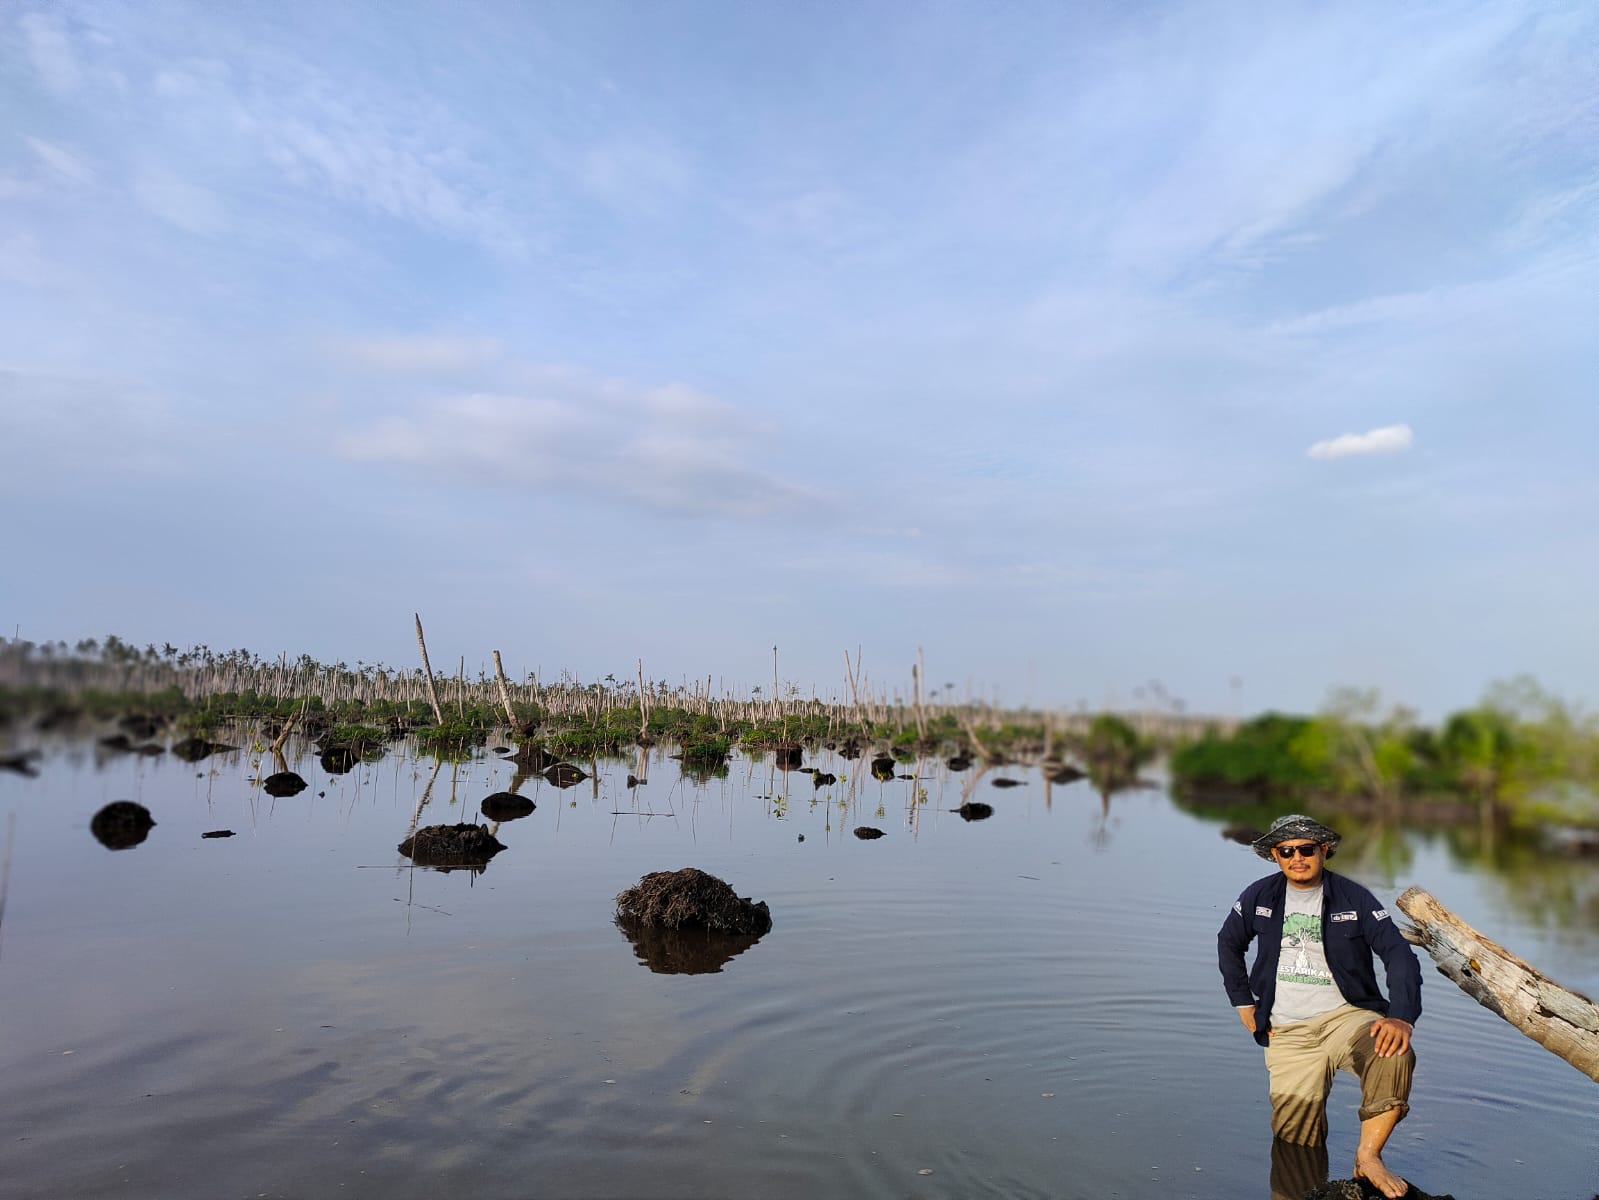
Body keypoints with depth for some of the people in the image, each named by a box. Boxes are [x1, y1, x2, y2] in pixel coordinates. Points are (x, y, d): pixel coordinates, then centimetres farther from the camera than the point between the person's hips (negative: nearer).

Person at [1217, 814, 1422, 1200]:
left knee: (1394, 1056, -34)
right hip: (1287, 1033, 2)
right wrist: (1244, 1006, 12)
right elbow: (1228, 945, 18)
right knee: (1295, 1134, -3)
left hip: (1347, 1015, -2)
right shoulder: (1259, 896, 2)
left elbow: (1399, 955, -12)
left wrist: (1402, 1017, -28)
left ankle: (1368, 1156, -20)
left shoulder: (1353, 898, -4)